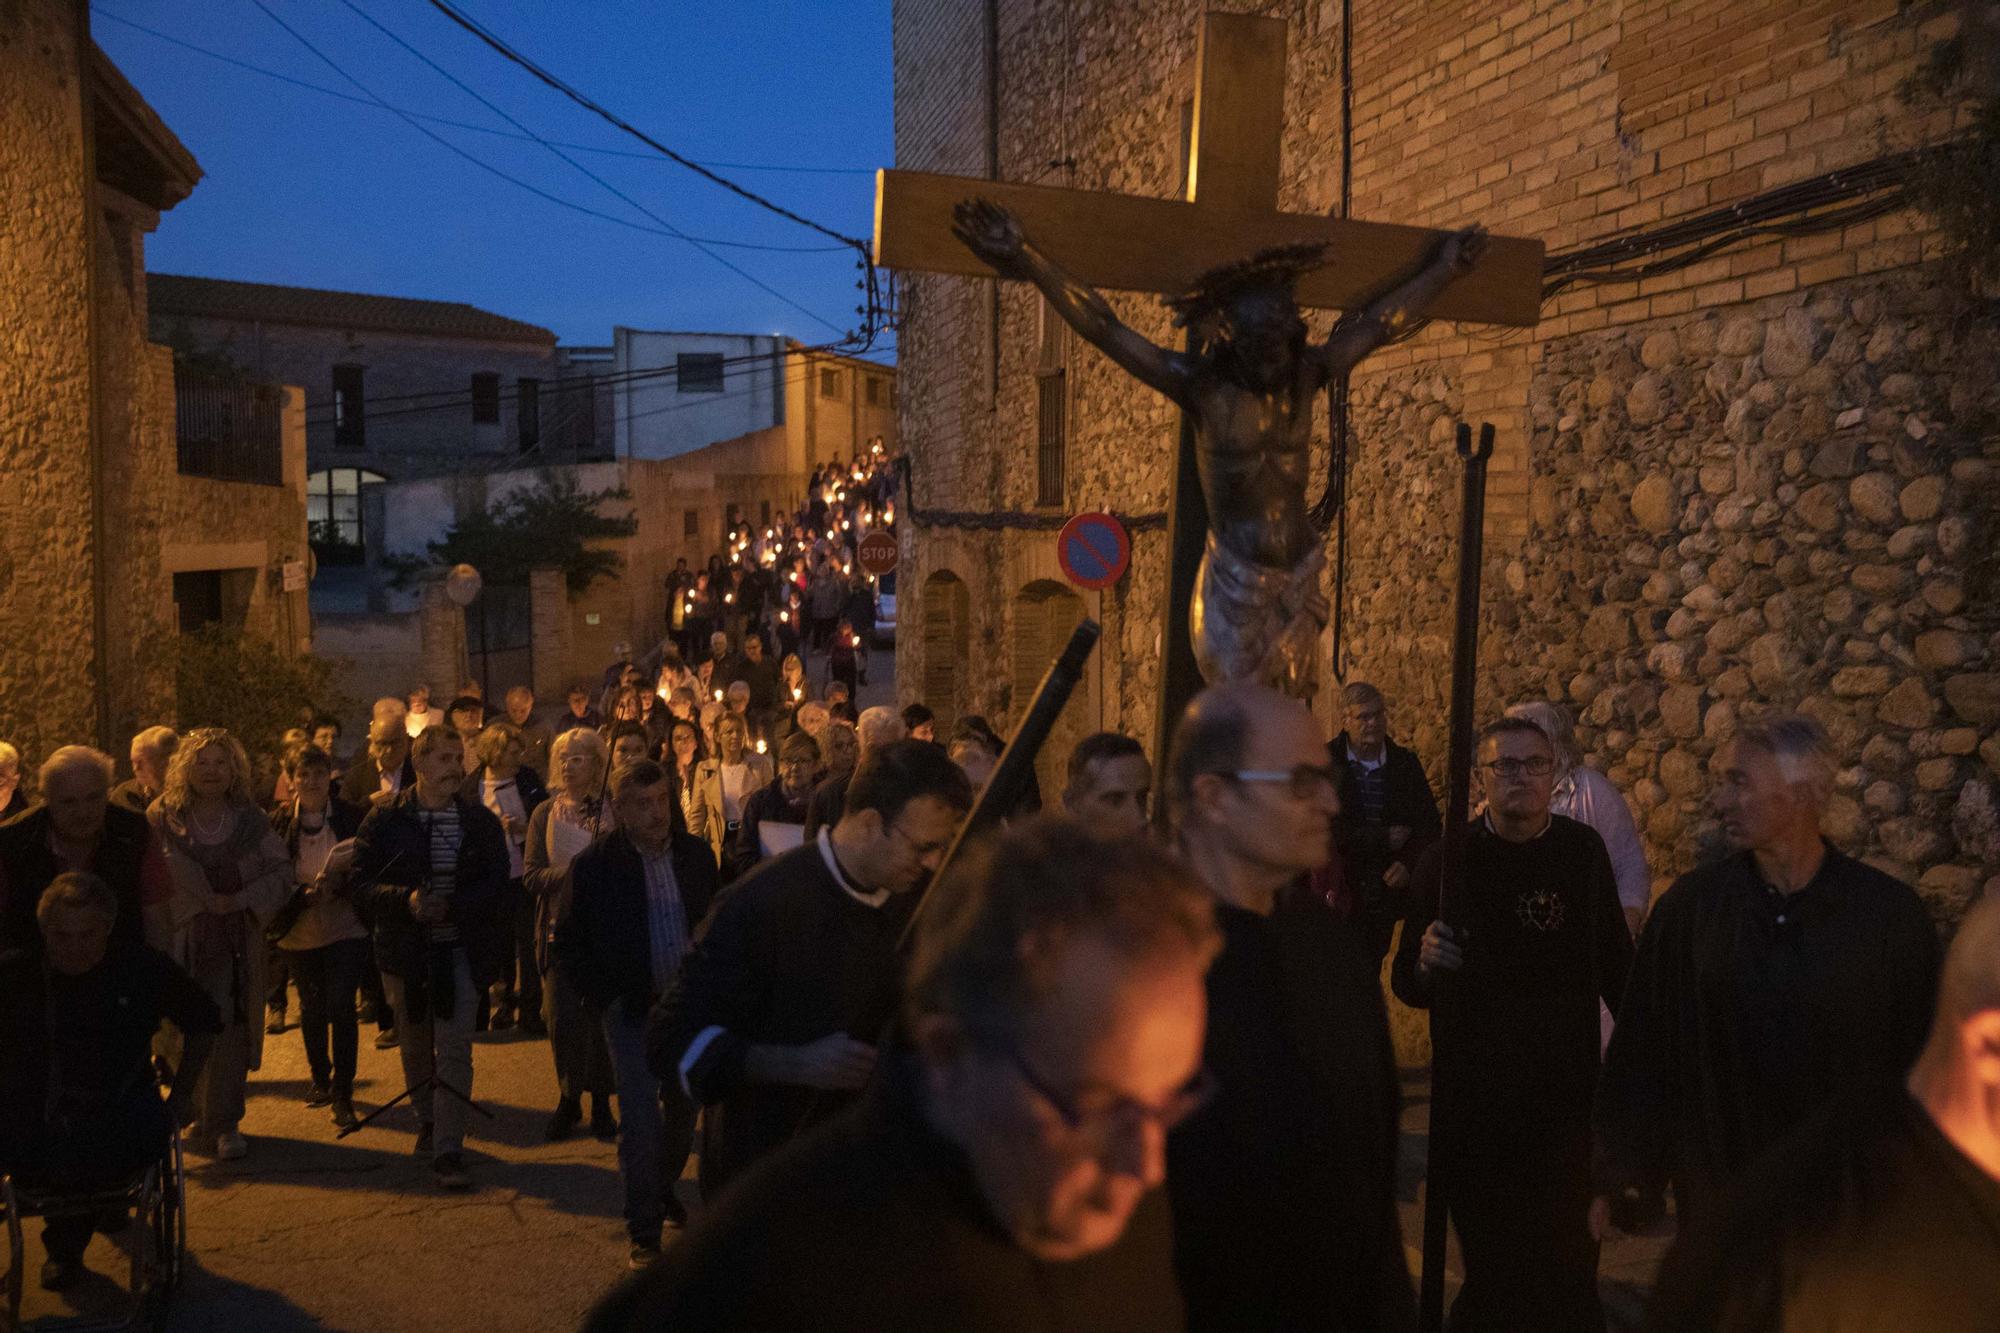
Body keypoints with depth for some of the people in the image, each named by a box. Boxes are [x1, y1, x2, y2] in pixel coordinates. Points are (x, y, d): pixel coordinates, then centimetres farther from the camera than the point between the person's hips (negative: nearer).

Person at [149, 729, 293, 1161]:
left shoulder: (249, 819, 5)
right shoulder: (163, 817, 1)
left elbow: (282, 871, 4)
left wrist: (241, 900, -10)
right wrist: (203, 903, -11)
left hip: (237, 943, 1)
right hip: (182, 942, -1)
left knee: (231, 1031, -1)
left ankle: (224, 1124, 7)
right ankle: (200, 1115, 19)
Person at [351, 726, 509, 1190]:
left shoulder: (481, 821, -1)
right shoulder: (385, 820, -2)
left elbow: (495, 885, -5)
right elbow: (362, 884, -5)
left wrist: (449, 906, -20)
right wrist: (407, 899, -23)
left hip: (461, 950, -1)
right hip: (405, 950, 1)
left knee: (455, 1051, -6)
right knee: (415, 1046, 17)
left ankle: (448, 1149, -3)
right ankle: (427, 1121, 40)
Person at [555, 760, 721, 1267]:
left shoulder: (696, 854, -1)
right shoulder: (595, 864, -9)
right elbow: (569, 942, -1)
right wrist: (606, 996, -7)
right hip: (632, 1010, -3)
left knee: (684, 1110, 14)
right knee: (640, 1121, -4)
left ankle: (663, 1189, 39)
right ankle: (644, 1232, 8)